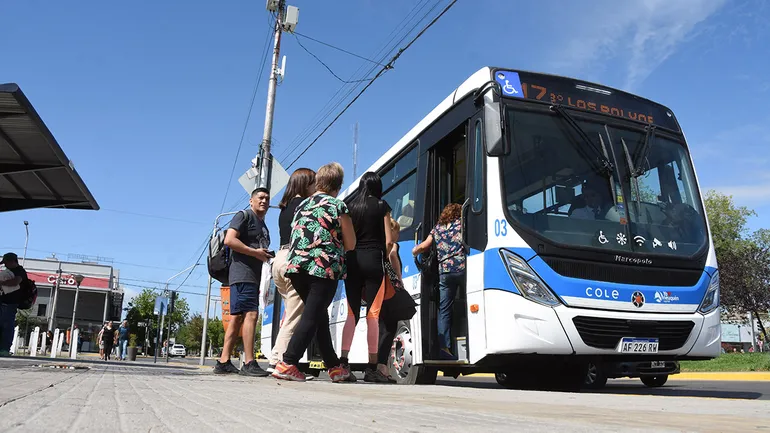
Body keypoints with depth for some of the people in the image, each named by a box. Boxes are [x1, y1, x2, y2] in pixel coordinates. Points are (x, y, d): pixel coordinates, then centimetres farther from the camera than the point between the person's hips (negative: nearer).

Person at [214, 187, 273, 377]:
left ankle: (223, 362, 7)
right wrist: (255, 252, -13)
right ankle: (249, 364, -18)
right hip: (242, 273, -9)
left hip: (254, 276, 9)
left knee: (237, 317, 6)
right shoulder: (244, 216, -1)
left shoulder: (263, 226, 24)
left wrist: (267, 256, 9)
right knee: (251, 314, -16)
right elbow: (229, 240, -14)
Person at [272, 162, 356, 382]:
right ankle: (287, 364, -12)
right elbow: (350, 244, 3)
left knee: (320, 316, 15)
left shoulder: (302, 205, 17)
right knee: (312, 317, -4)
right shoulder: (338, 206, 0)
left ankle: (334, 366, 21)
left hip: (296, 265, 6)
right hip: (325, 267, -6)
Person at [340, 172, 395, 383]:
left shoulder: (349, 205, 11)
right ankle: (373, 367, -1)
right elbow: (388, 241, -2)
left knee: (352, 313, 7)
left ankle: (343, 362, 1)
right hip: (373, 259, -3)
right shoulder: (382, 206, 2)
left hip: (352, 260, 3)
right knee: (374, 314, -2)